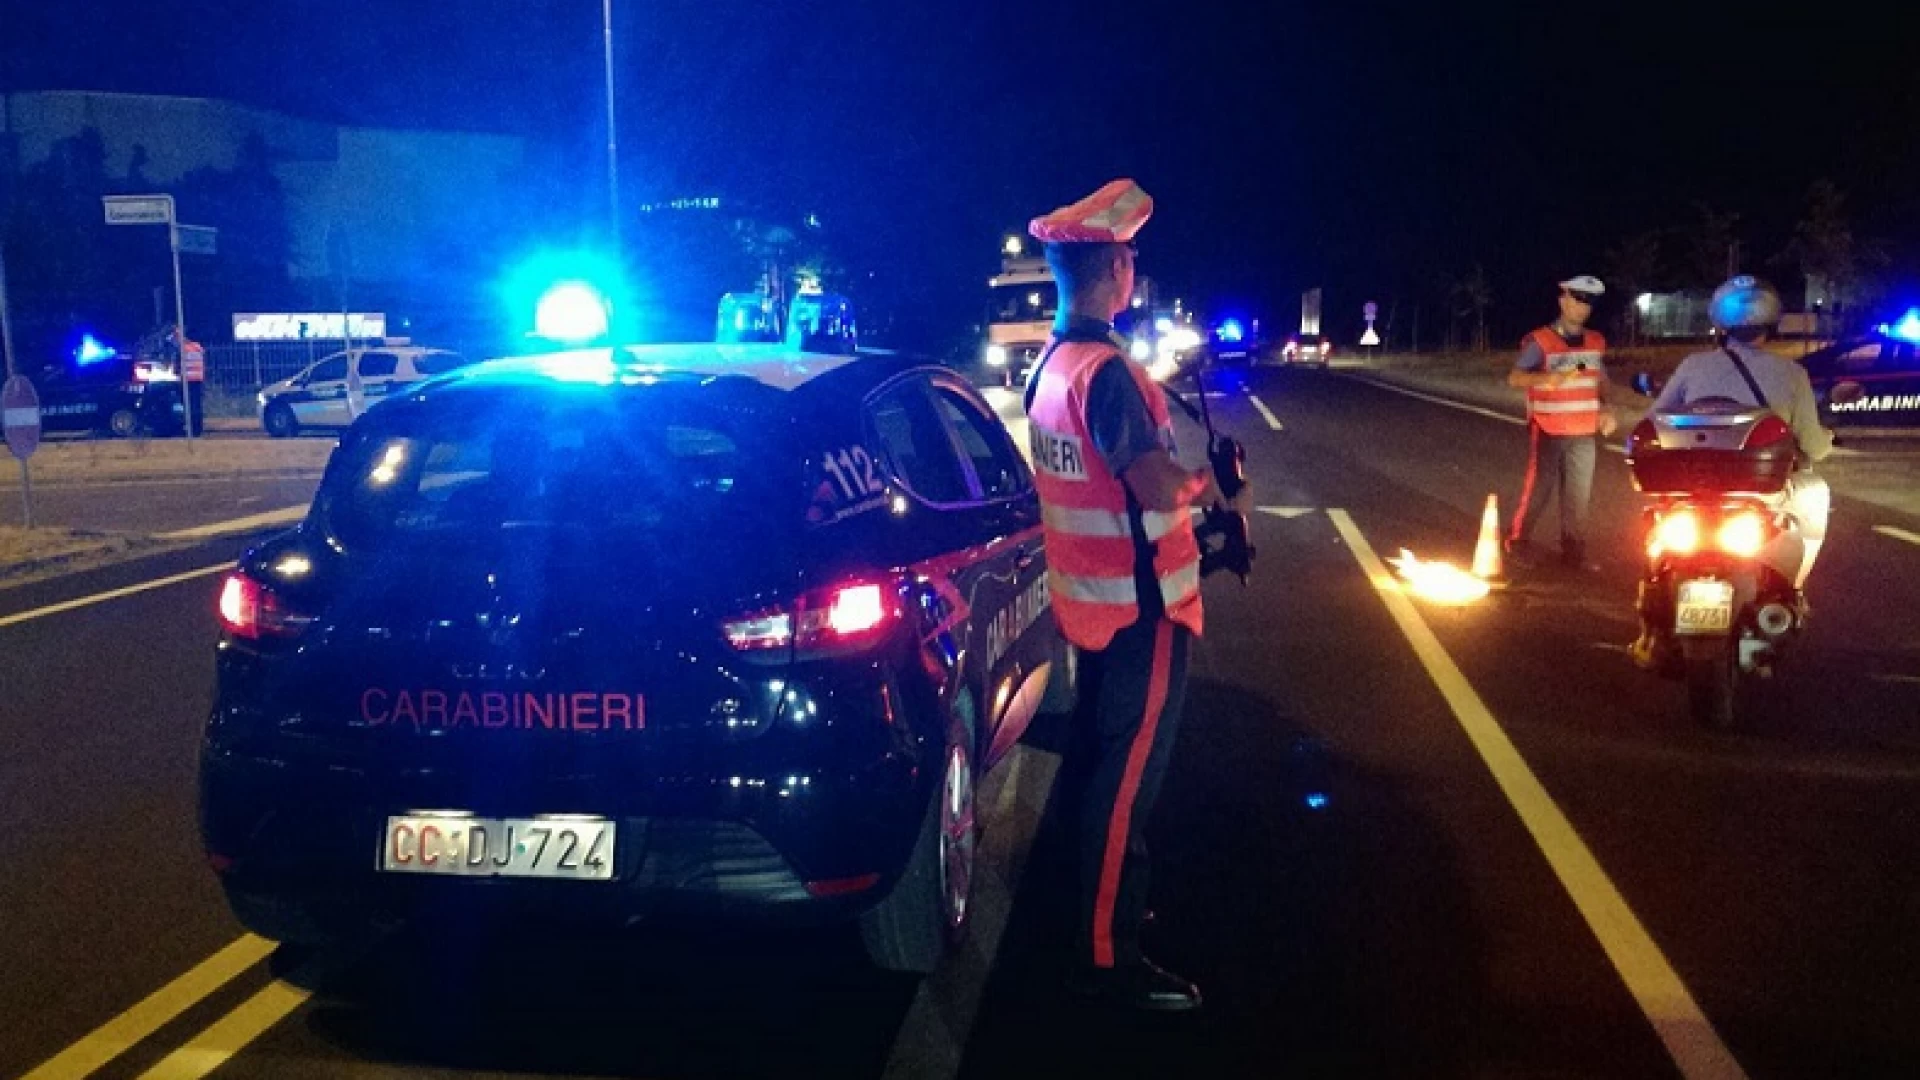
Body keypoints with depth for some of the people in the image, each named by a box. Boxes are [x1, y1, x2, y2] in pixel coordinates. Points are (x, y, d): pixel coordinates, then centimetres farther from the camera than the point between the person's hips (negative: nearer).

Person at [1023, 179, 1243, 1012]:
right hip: (1139, 602, -10)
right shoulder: (1106, 369, -22)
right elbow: (1159, 485, -28)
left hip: (1089, 595, 10)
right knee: (1127, 777, -1)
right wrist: (1206, 483, -8)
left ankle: (1092, 903, 35)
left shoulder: (1049, 364, 8)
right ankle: (1107, 956, 8)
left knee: (1097, 757, 20)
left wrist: (1181, 479, 12)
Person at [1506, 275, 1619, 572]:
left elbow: (1601, 380, 21)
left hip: (1585, 432, 5)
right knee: (1538, 489, -2)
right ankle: (1518, 543, 12)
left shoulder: (1597, 342, 11)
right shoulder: (1540, 341, -8)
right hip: (1548, 431, -5)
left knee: (1579, 494, 7)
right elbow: (1514, 378, -14)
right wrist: (1547, 377, -31)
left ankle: (1573, 551, 16)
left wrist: (1605, 408, 3)